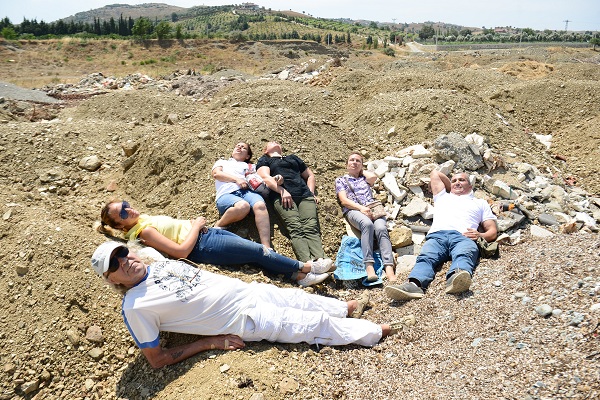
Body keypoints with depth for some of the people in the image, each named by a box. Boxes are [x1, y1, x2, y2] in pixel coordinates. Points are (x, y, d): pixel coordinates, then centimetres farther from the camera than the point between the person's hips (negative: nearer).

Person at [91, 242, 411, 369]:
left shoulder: (162, 263, 5)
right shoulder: (135, 307, -14)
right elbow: (156, 359, -12)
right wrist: (211, 342, -13)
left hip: (249, 290, 6)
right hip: (246, 320, -6)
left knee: (301, 300, 15)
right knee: (316, 324, 0)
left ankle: (346, 306, 41)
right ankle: (379, 331, 16)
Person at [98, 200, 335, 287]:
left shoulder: (144, 218, 14)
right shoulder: (143, 232, -14)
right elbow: (181, 251, -21)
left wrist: (196, 223, 6)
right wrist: (196, 225, -10)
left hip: (204, 232, 9)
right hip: (202, 247, -9)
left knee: (255, 249, -2)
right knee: (257, 251, -10)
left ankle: (301, 275, 0)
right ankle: (305, 268, 1)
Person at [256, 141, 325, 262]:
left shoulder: (293, 158, 39)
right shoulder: (264, 160, 26)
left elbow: (310, 175, 37)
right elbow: (265, 177, 7)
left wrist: (311, 192, 16)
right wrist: (282, 191, -10)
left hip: (305, 195, 3)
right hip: (282, 196, -3)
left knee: (311, 228, -23)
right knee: (296, 229, -28)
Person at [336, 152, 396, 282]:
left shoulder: (364, 178, 32)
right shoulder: (341, 180, 24)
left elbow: (373, 176, 5)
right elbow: (344, 200, 7)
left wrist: (361, 170, 26)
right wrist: (361, 208, -10)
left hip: (373, 208, 3)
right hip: (353, 210, -3)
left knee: (381, 228, -33)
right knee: (367, 224, -39)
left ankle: (389, 269, -48)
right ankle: (369, 267, -49)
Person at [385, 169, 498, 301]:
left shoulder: (480, 203, 37)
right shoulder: (443, 197, 42)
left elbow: (493, 231, 24)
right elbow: (435, 173, 55)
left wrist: (480, 235, 1)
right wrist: (452, 190, 58)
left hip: (464, 237, -1)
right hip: (437, 235, 1)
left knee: (464, 256, -38)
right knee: (425, 258, -33)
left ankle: (455, 279, -68)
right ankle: (413, 285, -60)